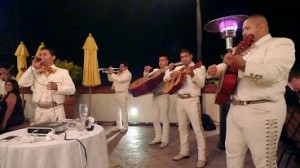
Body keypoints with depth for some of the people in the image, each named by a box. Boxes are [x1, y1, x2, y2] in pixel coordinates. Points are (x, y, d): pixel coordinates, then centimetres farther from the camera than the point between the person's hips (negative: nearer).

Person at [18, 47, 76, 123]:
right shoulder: (35, 73, 13)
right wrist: (33, 67, -2)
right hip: (40, 112, 3)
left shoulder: (63, 72, 4)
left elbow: (72, 89, -3)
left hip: (57, 111, -2)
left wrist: (57, 87, -19)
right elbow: (22, 83, -1)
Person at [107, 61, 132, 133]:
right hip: (116, 93, 8)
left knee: (123, 110, -2)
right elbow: (111, 79, 16)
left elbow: (120, 80, -25)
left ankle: (125, 127, 6)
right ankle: (118, 126, 21)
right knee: (117, 110, 11)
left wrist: (112, 74, -23)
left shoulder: (128, 74, -10)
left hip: (123, 94, -8)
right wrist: (109, 73, -2)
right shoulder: (119, 73, 16)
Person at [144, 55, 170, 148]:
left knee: (164, 119, -1)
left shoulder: (169, 70, -1)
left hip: (163, 96, -6)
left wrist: (165, 71, -29)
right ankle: (158, 138, 23)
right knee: (155, 119, 11)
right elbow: (146, 77, 16)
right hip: (155, 95, 6)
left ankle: (165, 140, 8)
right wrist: (146, 71, -1)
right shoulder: (155, 70, 15)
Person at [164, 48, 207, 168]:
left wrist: (192, 74, -30)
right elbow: (165, 79, 13)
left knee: (197, 129, -4)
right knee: (182, 128, 14)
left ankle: (202, 157, 5)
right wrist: (172, 74, -9)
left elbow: (202, 83, -14)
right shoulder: (178, 68, 15)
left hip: (192, 100, -6)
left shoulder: (199, 67, 0)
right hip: (180, 100, 6)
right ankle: (184, 152, 28)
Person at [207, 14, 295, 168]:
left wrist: (243, 65, -39)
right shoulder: (245, 50, 21)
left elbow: (272, 73, -23)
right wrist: (216, 70, 4)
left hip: (262, 111, -8)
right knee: (232, 154, 16)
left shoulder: (282, 44, -4)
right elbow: (228, 67, 28)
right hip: (235, 108, 8)